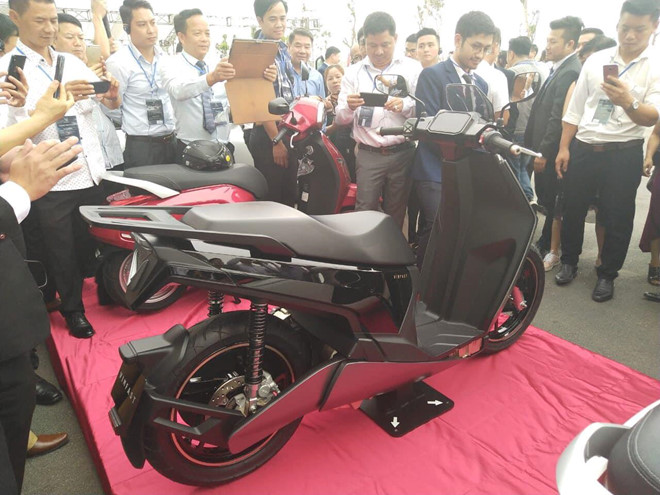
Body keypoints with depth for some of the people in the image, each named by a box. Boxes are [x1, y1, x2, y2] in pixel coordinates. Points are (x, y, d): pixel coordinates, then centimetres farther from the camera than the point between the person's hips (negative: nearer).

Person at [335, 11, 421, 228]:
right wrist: (349, 107, -19)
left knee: (396, 214, 7)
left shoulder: (412, 68, 6)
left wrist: (405, 105, -19)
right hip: (368, 154, 0)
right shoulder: (353, 72, 8)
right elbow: (341, 119, 4)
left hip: (402, 153, 0)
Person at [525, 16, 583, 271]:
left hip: (553, 151, -9)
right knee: (548, 201, 16)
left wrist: (544, 153, -20)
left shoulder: (570, 73, -17)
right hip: (544, 148, 9)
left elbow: (558, 118, -21)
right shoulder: (559, 69, 14)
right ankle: (546, 244, 28)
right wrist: (537, 149, 13)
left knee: (554, 203, 2)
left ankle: (552, 251, 14)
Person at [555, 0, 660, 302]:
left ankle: (607, 274, 22)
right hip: (583, 148, 3)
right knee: (572, 209, 10)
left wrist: (629, 103, -36)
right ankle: (569, 262, 28)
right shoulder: (596, 60, 5)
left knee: (617, 218, 6)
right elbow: (575, 108, 7)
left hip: (624, 154, -2)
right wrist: (564, 148, 3)